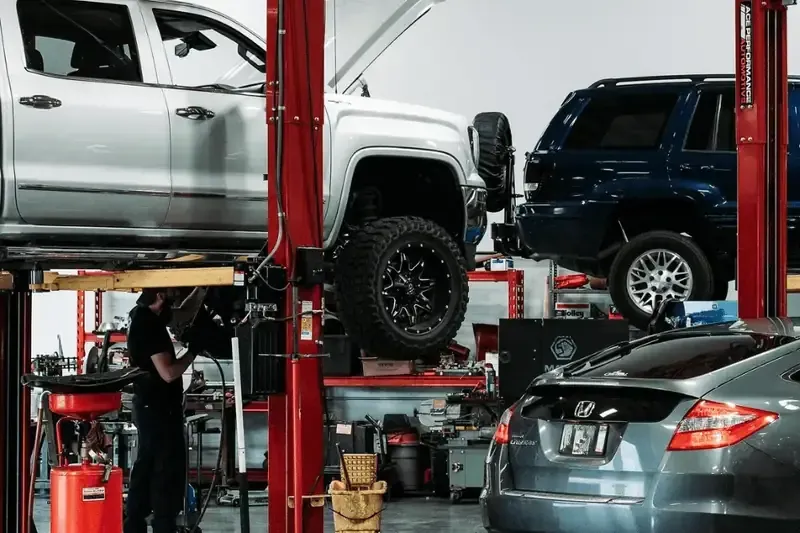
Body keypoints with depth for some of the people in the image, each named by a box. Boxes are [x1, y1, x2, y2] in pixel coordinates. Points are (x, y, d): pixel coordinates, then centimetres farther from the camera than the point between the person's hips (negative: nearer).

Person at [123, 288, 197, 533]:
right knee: (168, 472, -5)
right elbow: (168, 373, -24)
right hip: (159, 408, -10)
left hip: (148, 405, 10)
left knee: (145, 468, 15)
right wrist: (193, 351, -12)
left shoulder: (141, 317, 8)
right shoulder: (150, 325, -21)